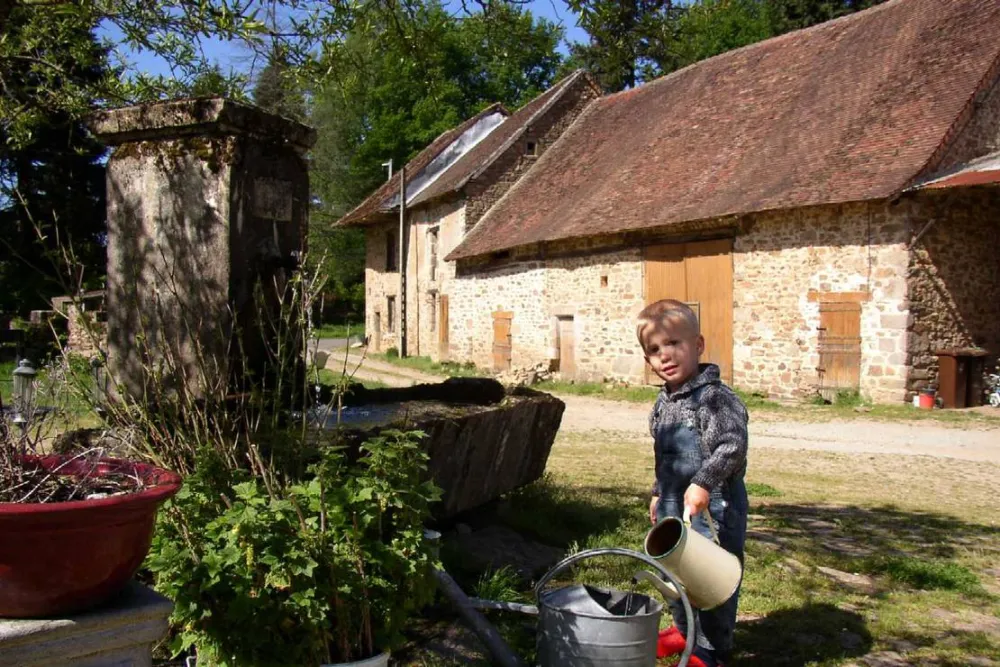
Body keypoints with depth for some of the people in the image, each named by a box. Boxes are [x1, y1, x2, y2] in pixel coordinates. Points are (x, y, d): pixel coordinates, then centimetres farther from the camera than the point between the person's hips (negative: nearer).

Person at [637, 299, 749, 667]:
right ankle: (685, 630, 44)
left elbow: (733, 445, -29)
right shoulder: (663, 403, 9)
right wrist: (659, 493, 23)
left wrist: (703, 483, -36)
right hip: (674, 509, 9)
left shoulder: (715, 397, -19)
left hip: (712, 507, -9)